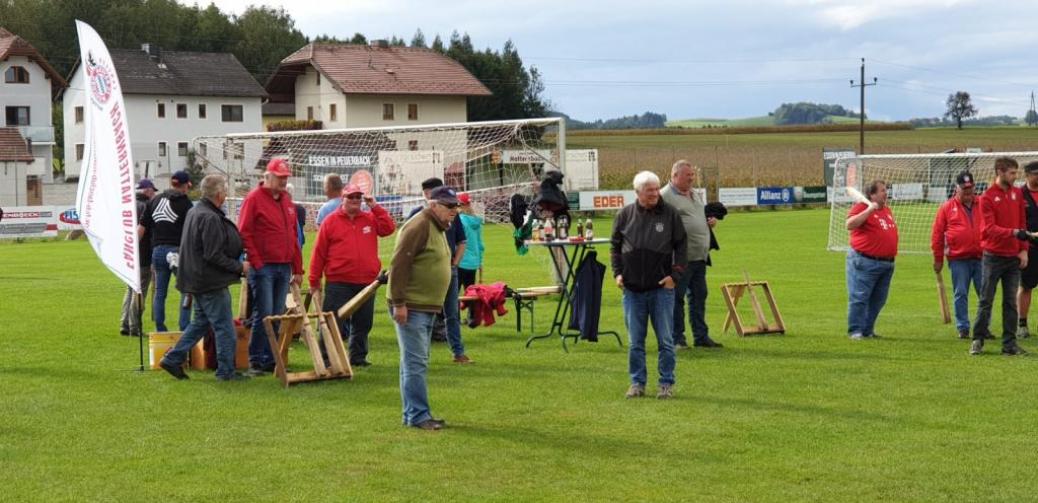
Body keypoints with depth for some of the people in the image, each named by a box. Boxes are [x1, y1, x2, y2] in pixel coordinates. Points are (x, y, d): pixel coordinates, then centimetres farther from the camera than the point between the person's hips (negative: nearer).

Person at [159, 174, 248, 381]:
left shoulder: (193, 212, 11)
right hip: (211, 282, -10)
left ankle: (173, 359, 18)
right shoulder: (210, 218, -21)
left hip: (196, 279, 10)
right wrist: (238, 267, -12)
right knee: (224, 326, 0)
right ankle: (226, 370, 6)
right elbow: (213, 255, -24)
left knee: (201, 322, 19)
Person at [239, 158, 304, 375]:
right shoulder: (254, 199, -4)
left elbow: (294, 235, 19)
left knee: (278, 316, 7)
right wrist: (256, 262, -14)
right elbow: (244, 233, -9)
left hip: (284, 267, 6)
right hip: (263, 266, -6)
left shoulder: (287, 201, 16)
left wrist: (297, 268, 15)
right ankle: (255, 361, -2)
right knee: (264, 314, -9)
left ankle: (271, 360, 13)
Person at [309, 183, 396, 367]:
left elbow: (389, 228, -4)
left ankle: (358, 356, 22)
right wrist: (314, 280, -3)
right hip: (338, 283, -4)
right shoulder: (331, 221, 1)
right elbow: (319, 252, 0)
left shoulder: (370, 219, 11)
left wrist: (375, 207, -5)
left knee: (363, 324, 11)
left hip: (366, 282, 4)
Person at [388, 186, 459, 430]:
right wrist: (398, 303, -22)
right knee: (415, 363, -8)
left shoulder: (438, 228, 16)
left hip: (427, 307, 10)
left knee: (416, 363, 13)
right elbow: (399, 265, -20)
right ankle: (418, 415, -5)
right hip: (411, 308, -10)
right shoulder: (419, 227, -15)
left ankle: (413, 414, 19)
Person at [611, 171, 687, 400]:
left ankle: (667, 383, 12)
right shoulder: (625, 215, 3)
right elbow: (615, 246, 13)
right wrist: (617, 272, 2)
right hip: (633, 289, 2)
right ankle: (637, 383, 17)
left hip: (662, 288, -1)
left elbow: (681, 247, 4)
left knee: (666, 340, 2)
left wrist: (675, 274, -6)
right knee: (635, 342, 7)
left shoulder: (670, 214, -1)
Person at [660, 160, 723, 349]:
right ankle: (677, 339, 6)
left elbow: (705, 212, 31)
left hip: (700, 256, 9)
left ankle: (701, 336, 19)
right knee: (677, 298, -1)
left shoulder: (695, 194, 18)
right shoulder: (665, 196, -10)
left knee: (699, 296, 12)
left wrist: (712, 220, 10)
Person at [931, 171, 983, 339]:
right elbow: (937, 234, 4)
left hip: (981, 258, 2)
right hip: (958, 259, -1)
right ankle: (963, 327, 8)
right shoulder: (947, 207, 4)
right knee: (961, 295, 2)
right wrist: (938, 259, 2)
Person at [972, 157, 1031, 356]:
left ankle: (1009, 343, 9)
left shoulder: (1017, 194, 8)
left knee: (1011, 302, 5)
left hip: (1013, 257, 4)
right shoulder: (987, 197, -8)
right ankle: (978, 340, 9)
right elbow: (989, 228, -16)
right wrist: (1013, 232, -30)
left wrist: (1023, 249, 2)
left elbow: (1022, 222, 11)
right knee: (985, 301, 2)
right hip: (993, 256, -4)